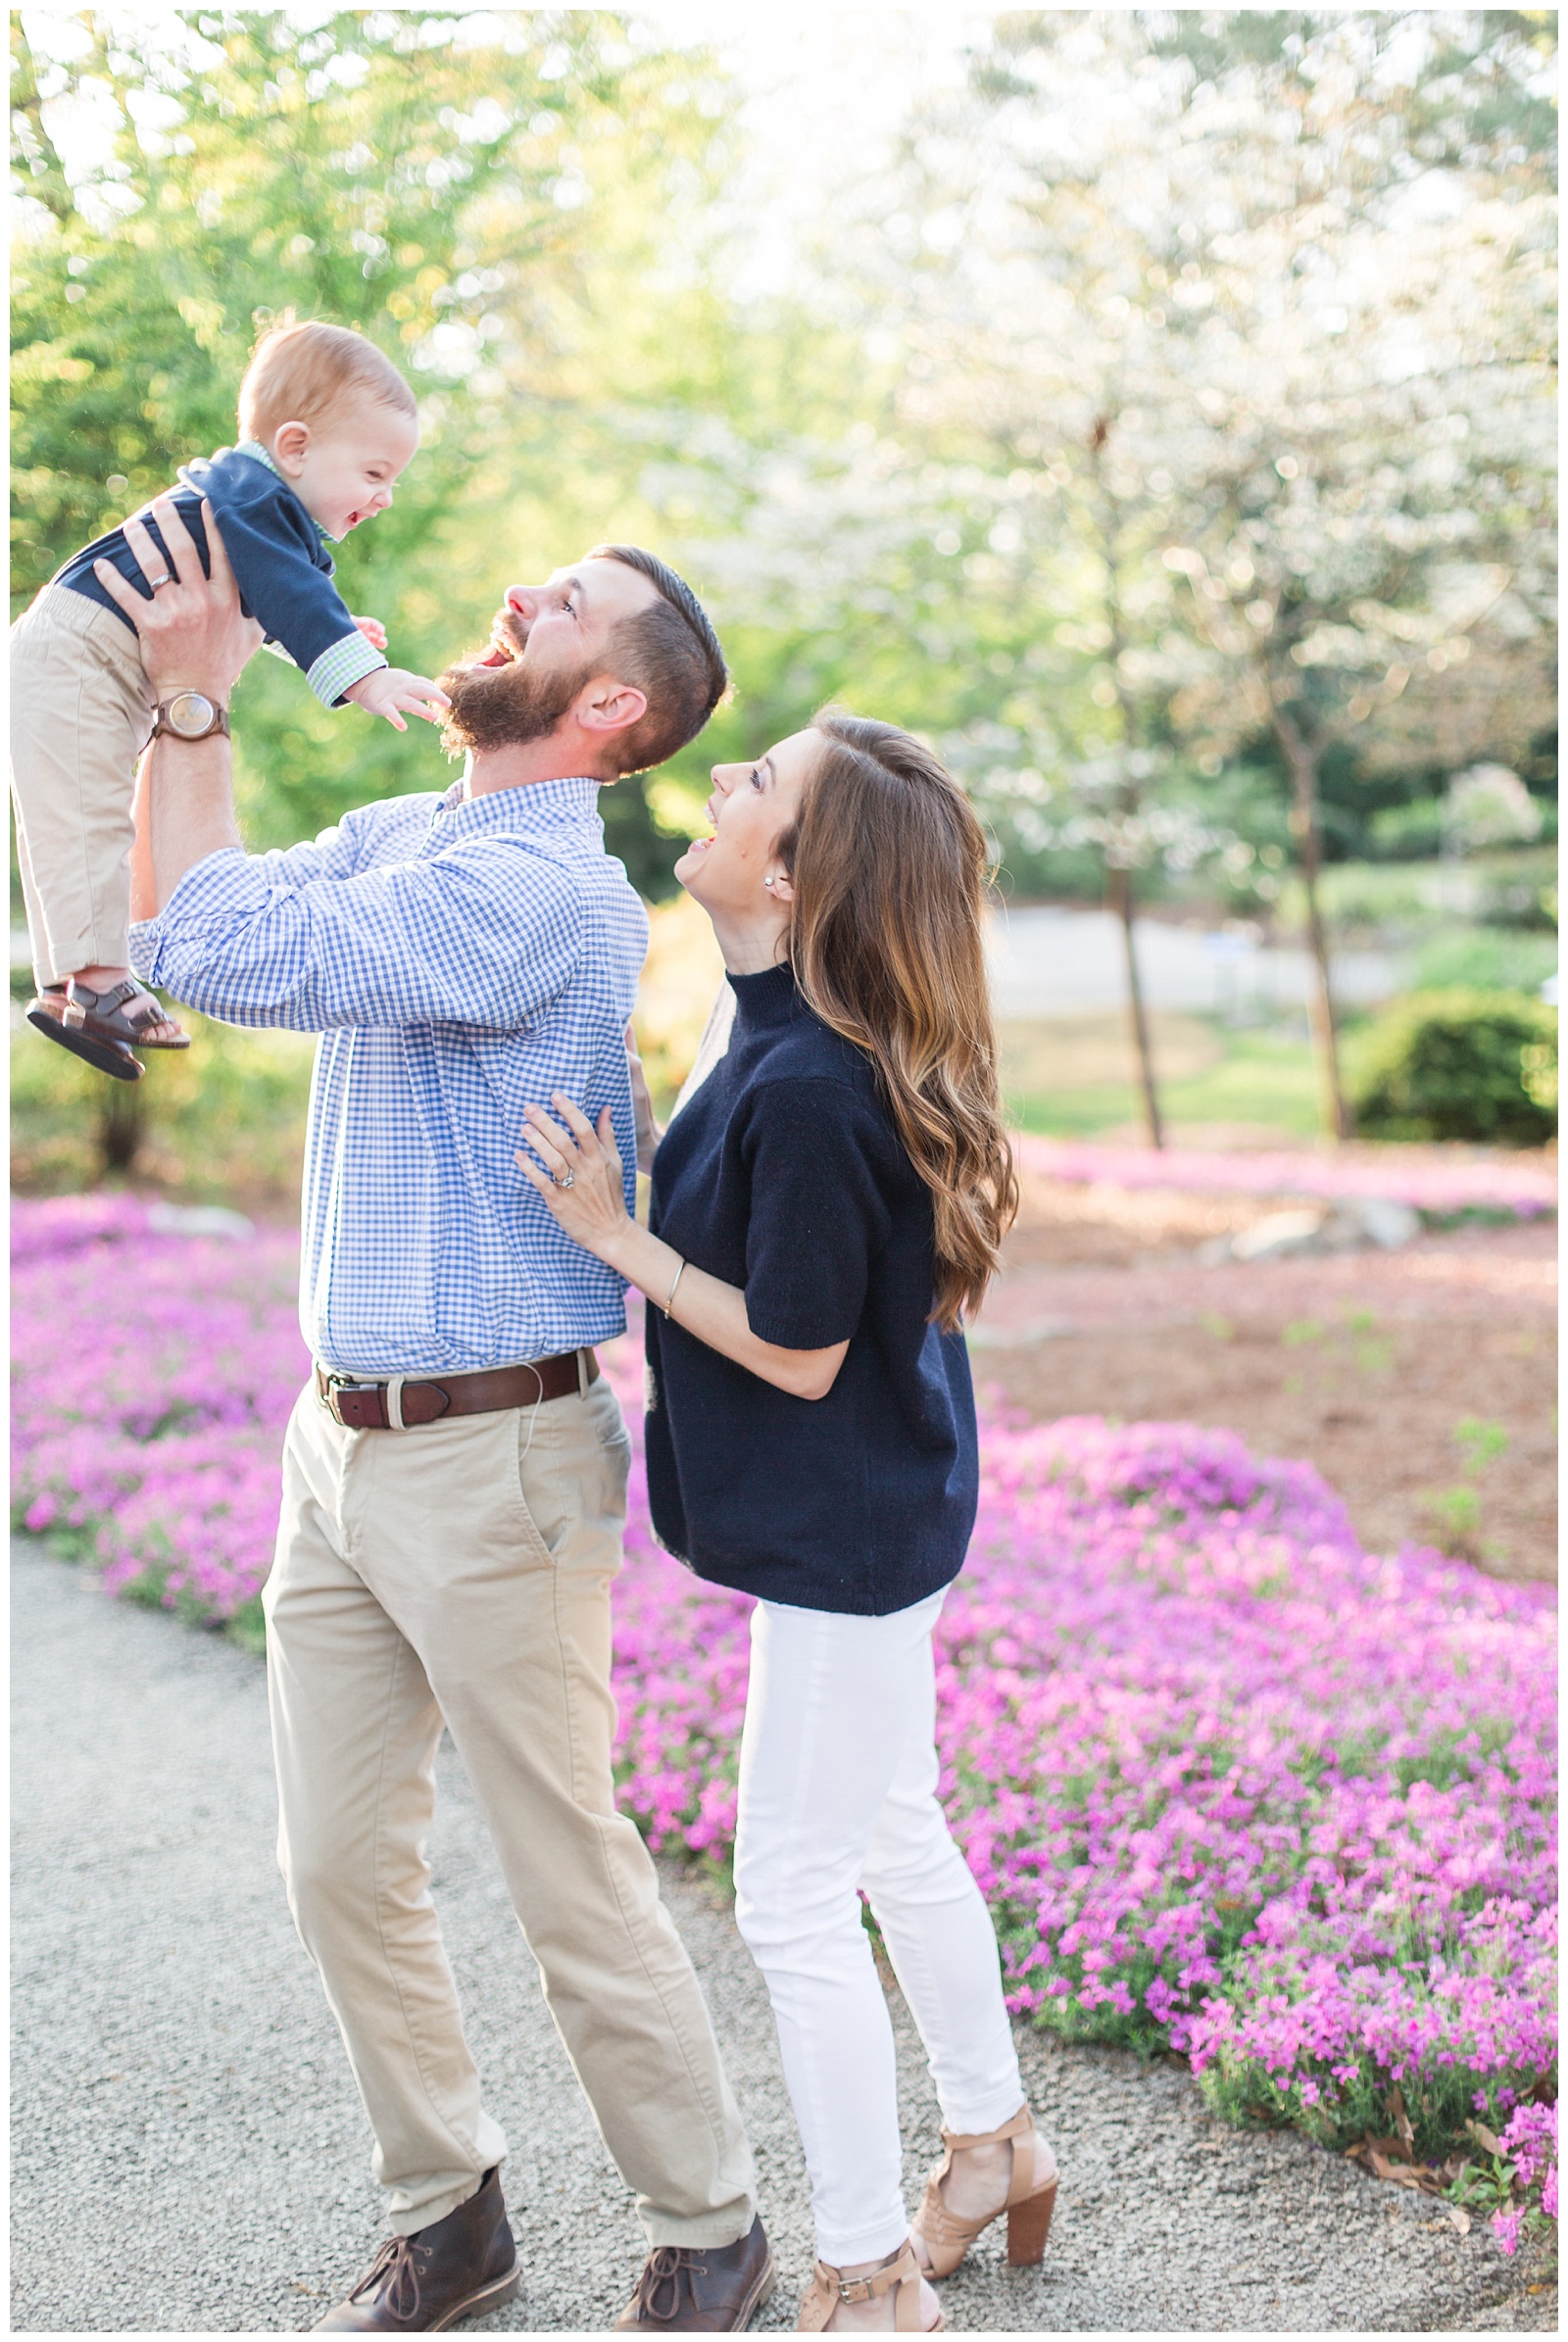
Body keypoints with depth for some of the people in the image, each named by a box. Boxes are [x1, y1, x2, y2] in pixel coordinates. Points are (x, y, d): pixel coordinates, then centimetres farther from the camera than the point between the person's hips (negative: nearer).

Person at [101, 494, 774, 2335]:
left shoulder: (547, 890, -19)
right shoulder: (395, 836, 10)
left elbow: (234, 957, -26)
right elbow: (176, 939, 16)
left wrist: (197, 698, -15)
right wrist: (174, 706, 6)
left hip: (488, 1457, -8)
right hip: (341, 1441, 8)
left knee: (574, 1887, 4)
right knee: (341, 1870, 14)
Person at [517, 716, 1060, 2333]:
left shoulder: (809, 1089, -29)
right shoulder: (788, 1031, 0)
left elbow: (800, 1352, -23)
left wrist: (614, 1237, -20)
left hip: (844, 1537, -10)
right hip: (877, 1515, 10)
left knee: (794, 1906, 3)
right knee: (896, 1843, 24)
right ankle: (993, 2150, 44)